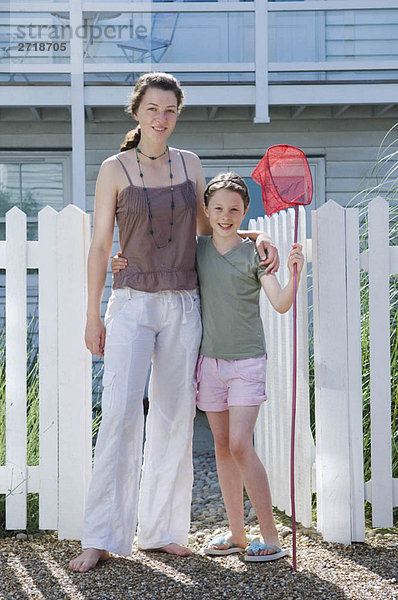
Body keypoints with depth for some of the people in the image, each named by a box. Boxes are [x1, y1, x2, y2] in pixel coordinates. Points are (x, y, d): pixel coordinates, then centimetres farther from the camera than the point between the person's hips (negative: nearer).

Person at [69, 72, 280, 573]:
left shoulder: (189, 164, 9)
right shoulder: (115, 170, -1)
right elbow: (100, 245, 0)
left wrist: (255, 238, 6)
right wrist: (93, 317, -2)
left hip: (182, 306, 3)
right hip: (132, 304, -3)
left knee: (173, 418, 5)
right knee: (120, 414, -13)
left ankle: (161, 530, 15)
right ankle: (102, 538, -8)